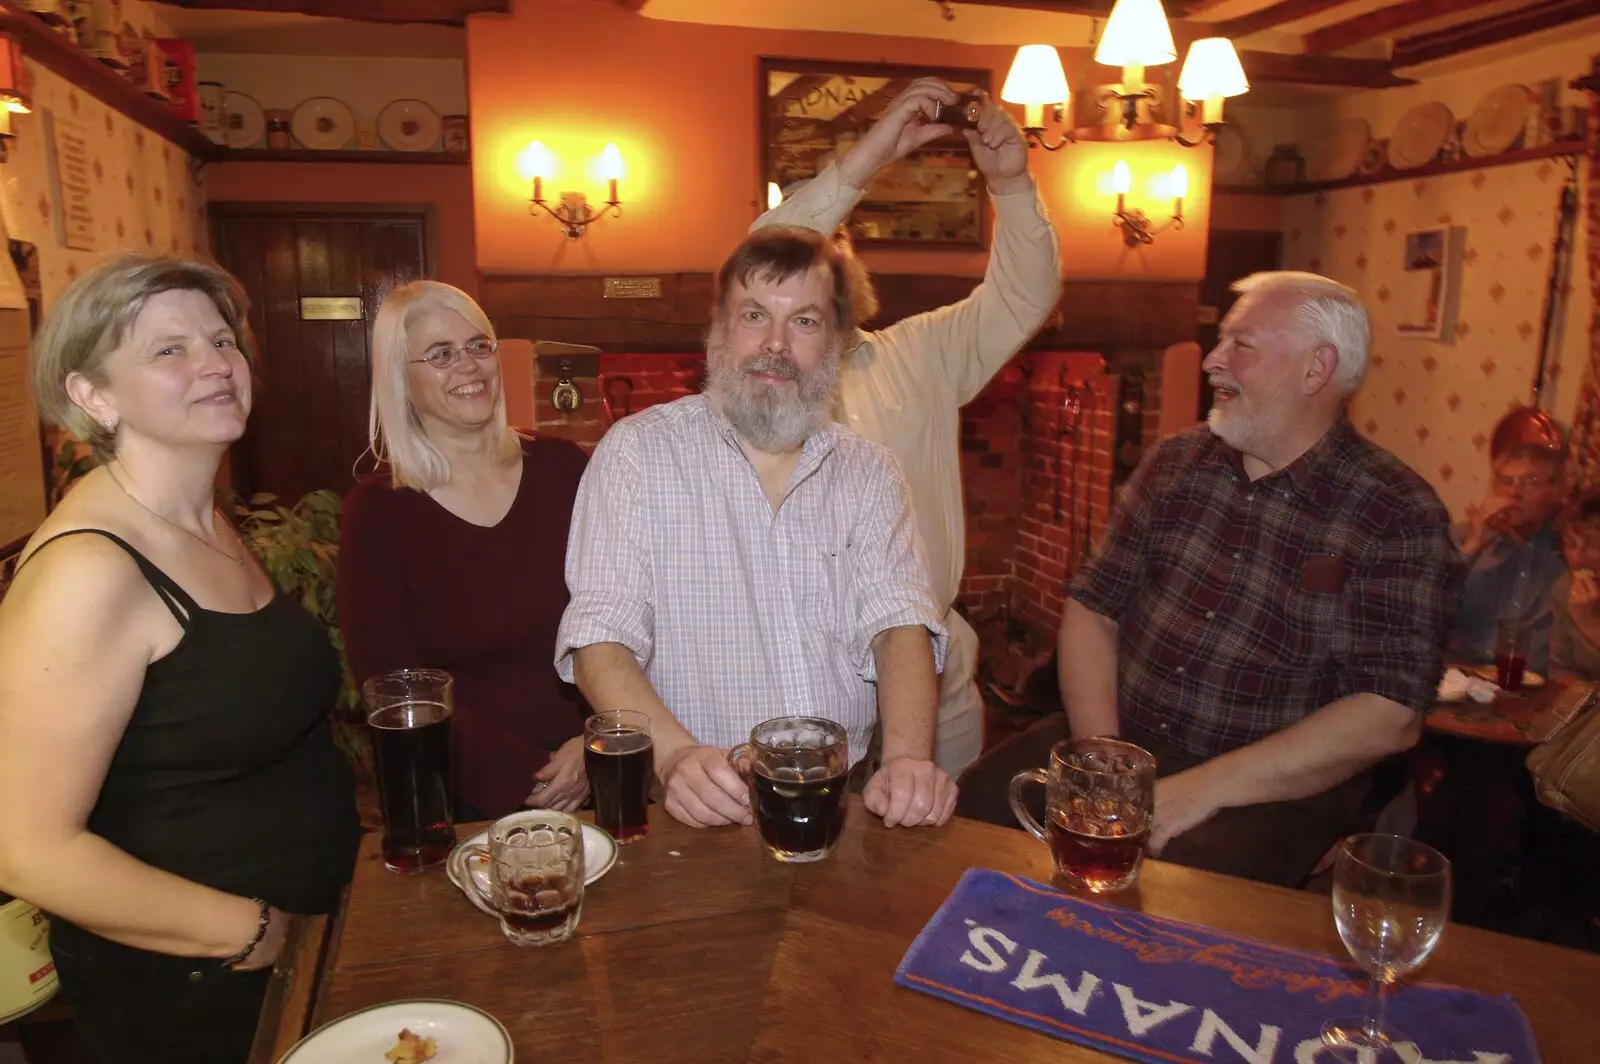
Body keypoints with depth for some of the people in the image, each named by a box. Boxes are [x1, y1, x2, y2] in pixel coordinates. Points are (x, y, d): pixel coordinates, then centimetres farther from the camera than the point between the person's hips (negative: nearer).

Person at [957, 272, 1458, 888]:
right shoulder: (1175, 464, 7)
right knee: (972, 810, -17)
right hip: (1120, 741, 4)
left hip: (1277, 787, -4)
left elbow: (1391, 716, -14)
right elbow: (1093, 606, 5)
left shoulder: (1400, 519, -7)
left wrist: (1204, 787, -21)